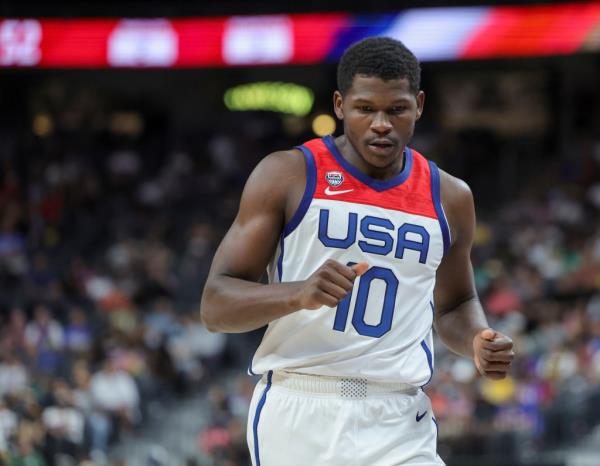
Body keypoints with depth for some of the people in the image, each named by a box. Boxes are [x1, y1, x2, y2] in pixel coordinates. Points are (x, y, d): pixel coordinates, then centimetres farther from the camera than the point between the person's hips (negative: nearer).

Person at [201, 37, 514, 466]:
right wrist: (299, 294, -23)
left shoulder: (449, 198, 11)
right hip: (297, 415, -2)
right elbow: (215, 307, -4)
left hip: (399, 427, 2)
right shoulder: (287, 176, -1)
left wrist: (477, 342, 3)